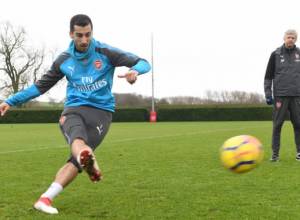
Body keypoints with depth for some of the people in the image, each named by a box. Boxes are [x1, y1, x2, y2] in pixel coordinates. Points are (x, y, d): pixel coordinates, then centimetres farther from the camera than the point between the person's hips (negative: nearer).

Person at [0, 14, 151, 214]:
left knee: (77, 158, -20)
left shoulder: (105, 52, 0)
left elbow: (143, 63, -4)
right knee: (77, 137, -36)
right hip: (74, 109, 1)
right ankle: (89, 162, -68)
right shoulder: (64, 60, 9)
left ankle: (45, 199, -21)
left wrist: (135, 70, -29)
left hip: (101, 111, -1)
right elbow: (41, 86, 20)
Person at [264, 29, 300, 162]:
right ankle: (275, 153, 2)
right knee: (277, 125, -2)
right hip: (280, 95, -2)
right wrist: (268, 94, -2)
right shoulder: (276, 54, 3)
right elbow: (268, 76, 5)